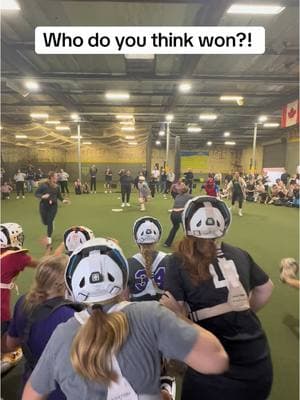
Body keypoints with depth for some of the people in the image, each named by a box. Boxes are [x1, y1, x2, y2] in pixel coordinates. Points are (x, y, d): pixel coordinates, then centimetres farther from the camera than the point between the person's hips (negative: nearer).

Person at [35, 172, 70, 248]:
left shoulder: (56, 186, -2)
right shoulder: (43, 185, -13)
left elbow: (59, 195, 9)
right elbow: (36, 193, -9)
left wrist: (63, 200, -7)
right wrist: (42, 196, -27)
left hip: (53, 206, 1)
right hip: (44, 205, -1)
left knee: (50, 222, -3)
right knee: (45, 222, 9)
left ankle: (49, 240, 9)